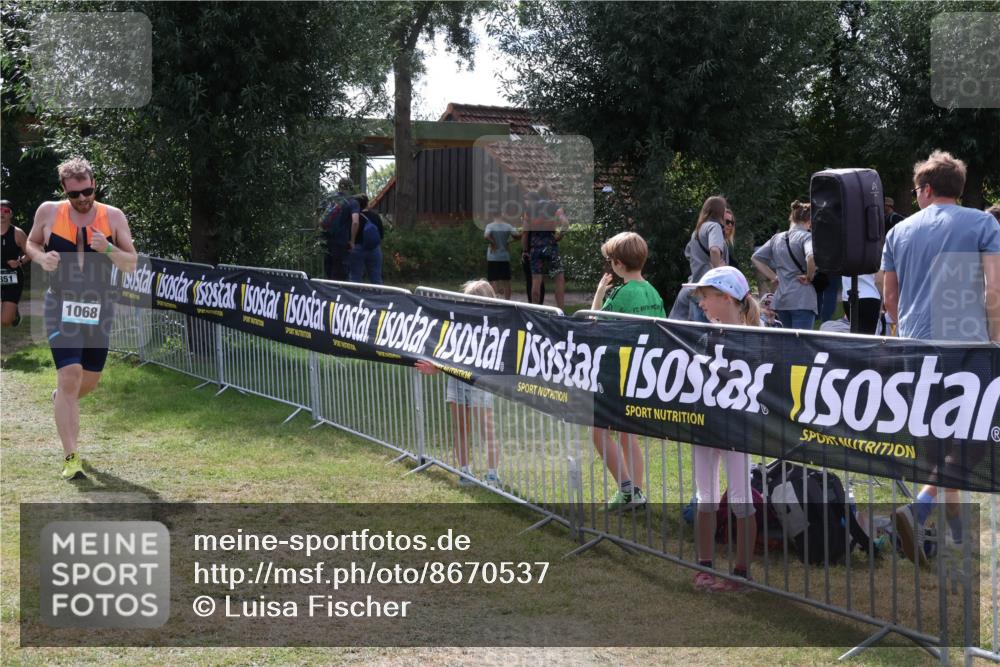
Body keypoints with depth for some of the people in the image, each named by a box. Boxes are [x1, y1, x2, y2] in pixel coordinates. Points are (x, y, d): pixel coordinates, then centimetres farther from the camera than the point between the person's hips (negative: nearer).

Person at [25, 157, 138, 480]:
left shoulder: (113, 217, -3)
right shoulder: (49, 212, -4)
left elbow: (132, 264, -3)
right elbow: (32, 242, 13)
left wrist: (108, 249, -22)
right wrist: (42, 257, -10)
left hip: (98, 309, 3)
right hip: (61, 308, -3)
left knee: (90, 380, 15)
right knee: (70, 376, -16)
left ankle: (62, 400, 53)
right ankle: (71, 458, -12)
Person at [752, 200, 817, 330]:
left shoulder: (776, 238, 12)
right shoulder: (806, 237, -8)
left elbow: (756, 258, 18)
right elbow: (812, 257, -27)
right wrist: (809, 277, -12)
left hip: (780, 300, 6)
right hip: (802, 300, -6)